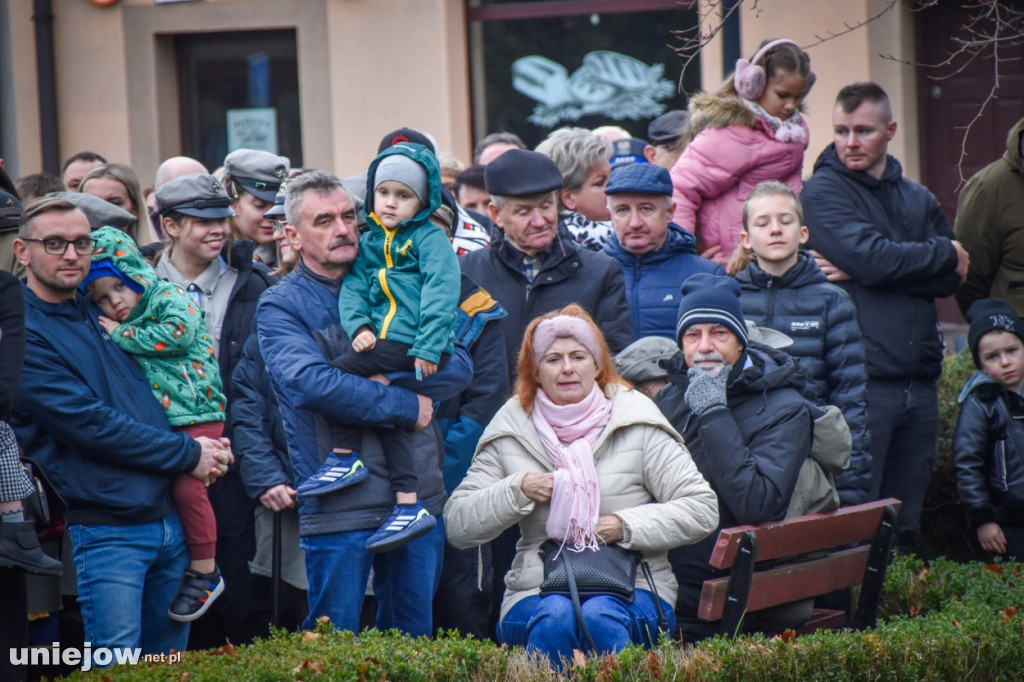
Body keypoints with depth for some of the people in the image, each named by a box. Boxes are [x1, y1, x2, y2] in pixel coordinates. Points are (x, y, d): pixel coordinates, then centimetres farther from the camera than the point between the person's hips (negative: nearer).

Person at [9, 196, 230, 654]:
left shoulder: (98, 312, 13)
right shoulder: (22, 333, -11)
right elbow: (88, 424, -18)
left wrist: (203, 447, 4)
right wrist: (188, 454, -11)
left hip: (169, 516, 8)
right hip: (107, 531, -8)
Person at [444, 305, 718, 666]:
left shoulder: (636, 422, 5)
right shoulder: (512, 428, 9)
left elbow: (702, 510, 1)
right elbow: (457, 525, 8)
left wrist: (627, 526, -10)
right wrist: (517, 490, -8)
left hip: (633, 592, -1)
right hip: (536, 593, 1)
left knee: (600, 618, -35)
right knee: (556, 618, -34)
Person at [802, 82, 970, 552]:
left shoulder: (918, 200, 17)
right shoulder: (823, 191, 0)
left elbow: (950, 280, 3)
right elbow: (874, 258, -16)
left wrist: (859, 271, -9)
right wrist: (945, 253, 0)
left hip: (919, 383, 6)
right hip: (862, 381, -6)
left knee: (905, 527, 10)